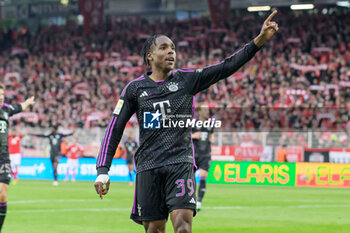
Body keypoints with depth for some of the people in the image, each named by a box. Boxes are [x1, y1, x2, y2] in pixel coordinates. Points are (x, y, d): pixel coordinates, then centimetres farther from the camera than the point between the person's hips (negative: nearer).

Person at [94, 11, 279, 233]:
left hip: (181, 163, -1)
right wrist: (103, 170, -1)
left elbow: (227, 67, -3)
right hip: (148, 167, 1)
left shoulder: (187, 79, 5)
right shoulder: (135, 88, 6)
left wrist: (259, 40, -15)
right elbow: (115, 129, 7)